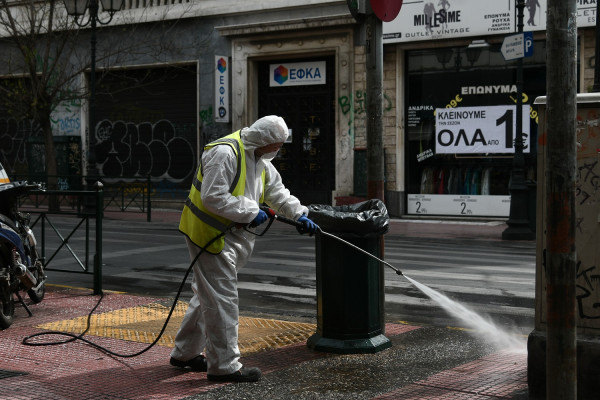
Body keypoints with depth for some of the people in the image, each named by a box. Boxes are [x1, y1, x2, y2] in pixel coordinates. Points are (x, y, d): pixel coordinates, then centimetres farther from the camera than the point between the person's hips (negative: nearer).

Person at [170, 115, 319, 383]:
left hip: (229, 235, 10)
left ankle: (185, 353, 30)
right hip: (209, 232, -10)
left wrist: (300, 215, 13)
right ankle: (224, 365, -1)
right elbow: (213, 196, -26)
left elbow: (278, 193, 23)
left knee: (208, 295, 18)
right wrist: (250, 212, -21)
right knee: (222, 298, -7)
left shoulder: (261, 163, 12)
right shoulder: (225, 153, -20)